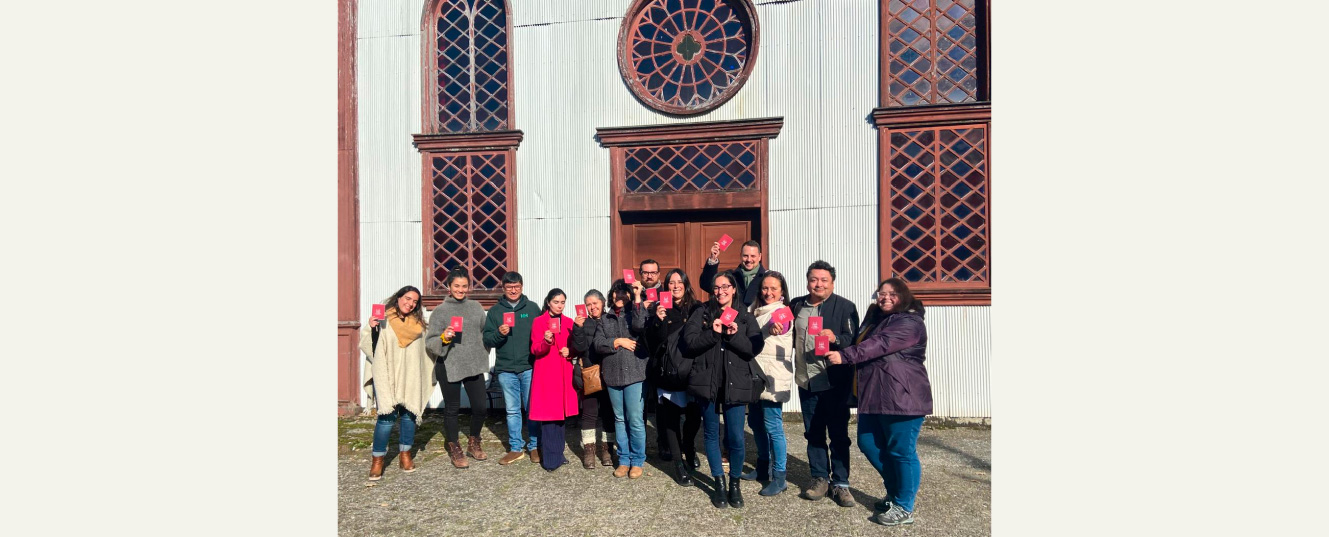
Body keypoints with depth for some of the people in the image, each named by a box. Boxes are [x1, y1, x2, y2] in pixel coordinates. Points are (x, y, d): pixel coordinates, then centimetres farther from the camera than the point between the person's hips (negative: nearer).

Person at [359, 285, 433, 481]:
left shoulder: (418, 323, 11)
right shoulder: (383, 320, -2)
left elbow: (426, 348, 20)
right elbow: (368, 346, -7)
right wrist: (372, 330, -24)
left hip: (410, 377, 4)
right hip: (387, 376, -4)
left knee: (409, 413, 6)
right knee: (387, 415, -9)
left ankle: (405, 454, 22)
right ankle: (377, 460, 5)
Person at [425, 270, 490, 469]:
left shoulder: (476, 307, 6)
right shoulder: (440, 311, -3)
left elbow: (485, 333, 16)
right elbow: (429, 342, -5)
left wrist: (483, 356, 10)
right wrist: (443, 338, -23)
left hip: (474, 366, 3)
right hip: (449, 367, -3)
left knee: (481, 406, 6)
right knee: (452, 409, 8)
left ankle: (474, 443, 30)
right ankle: (454, 449, 26)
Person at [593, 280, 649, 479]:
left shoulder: (636, 313, 4)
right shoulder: (605, 319, 12)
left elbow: (640, 326, -19)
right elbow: (598, 345, 2)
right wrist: (618, 342, -10)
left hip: (634, 374, -3)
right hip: (612, 376, 3)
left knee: (635, 420, -2)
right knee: (619, 419, 12)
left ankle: (637, 461, 13)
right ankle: (623, 460, 24)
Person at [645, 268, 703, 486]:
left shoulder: (696, 308, 7)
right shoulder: (657, 309, 2)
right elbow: (652, 343, -7)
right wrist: (658, 321, -19)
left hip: (693, 371, 2)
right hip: (669, 372, -2)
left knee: (694, 415, 9)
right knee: (672, 417, 2)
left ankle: (689, 450, 37)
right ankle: (679, 463, 16)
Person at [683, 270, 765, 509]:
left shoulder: (745, 316, 6)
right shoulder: (701, 312, 4)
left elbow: (755, 347, -4)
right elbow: (689, 341, -7)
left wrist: (734, 336, -19)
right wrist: (713, 333, -19)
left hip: (736, 383, 0)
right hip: (707, 382, 1)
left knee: (736, 437, 1)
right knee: (712, 435, 10)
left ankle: (735, 482, 24)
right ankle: (719, 483, 27)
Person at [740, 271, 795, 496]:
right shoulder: (756, 310, 14)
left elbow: (777, 324, -35)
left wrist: (776, 326, -57)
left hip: (773, 377, -8)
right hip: (755, 375, 8)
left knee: (772, 426, -5)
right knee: (755, 422, 16)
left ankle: (779, 477, 7)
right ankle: (763, 467, 33)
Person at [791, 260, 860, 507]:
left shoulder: (845, 306, -6)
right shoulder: (796, 305, 9)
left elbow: (853, 341, -14)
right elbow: (790, 337, 22)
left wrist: (835, 338, -31)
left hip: (835, 381, -4)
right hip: (807, 380, 4)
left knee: (838, 433, 4)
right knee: (813, 433, 13)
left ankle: (840, 483, 17)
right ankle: (820, 478, 27)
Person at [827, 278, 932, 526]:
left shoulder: (909, 323, -12)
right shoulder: (875, 319, 18)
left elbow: (881, 344, -26)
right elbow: (863, 346, 29)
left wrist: (844, 355, -34)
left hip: (903, 398, -9)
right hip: (873, 396, 10)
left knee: (901, 450, 1)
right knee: (868, 444, 14)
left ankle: (903, 507, 16)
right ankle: (895, 491, 34)